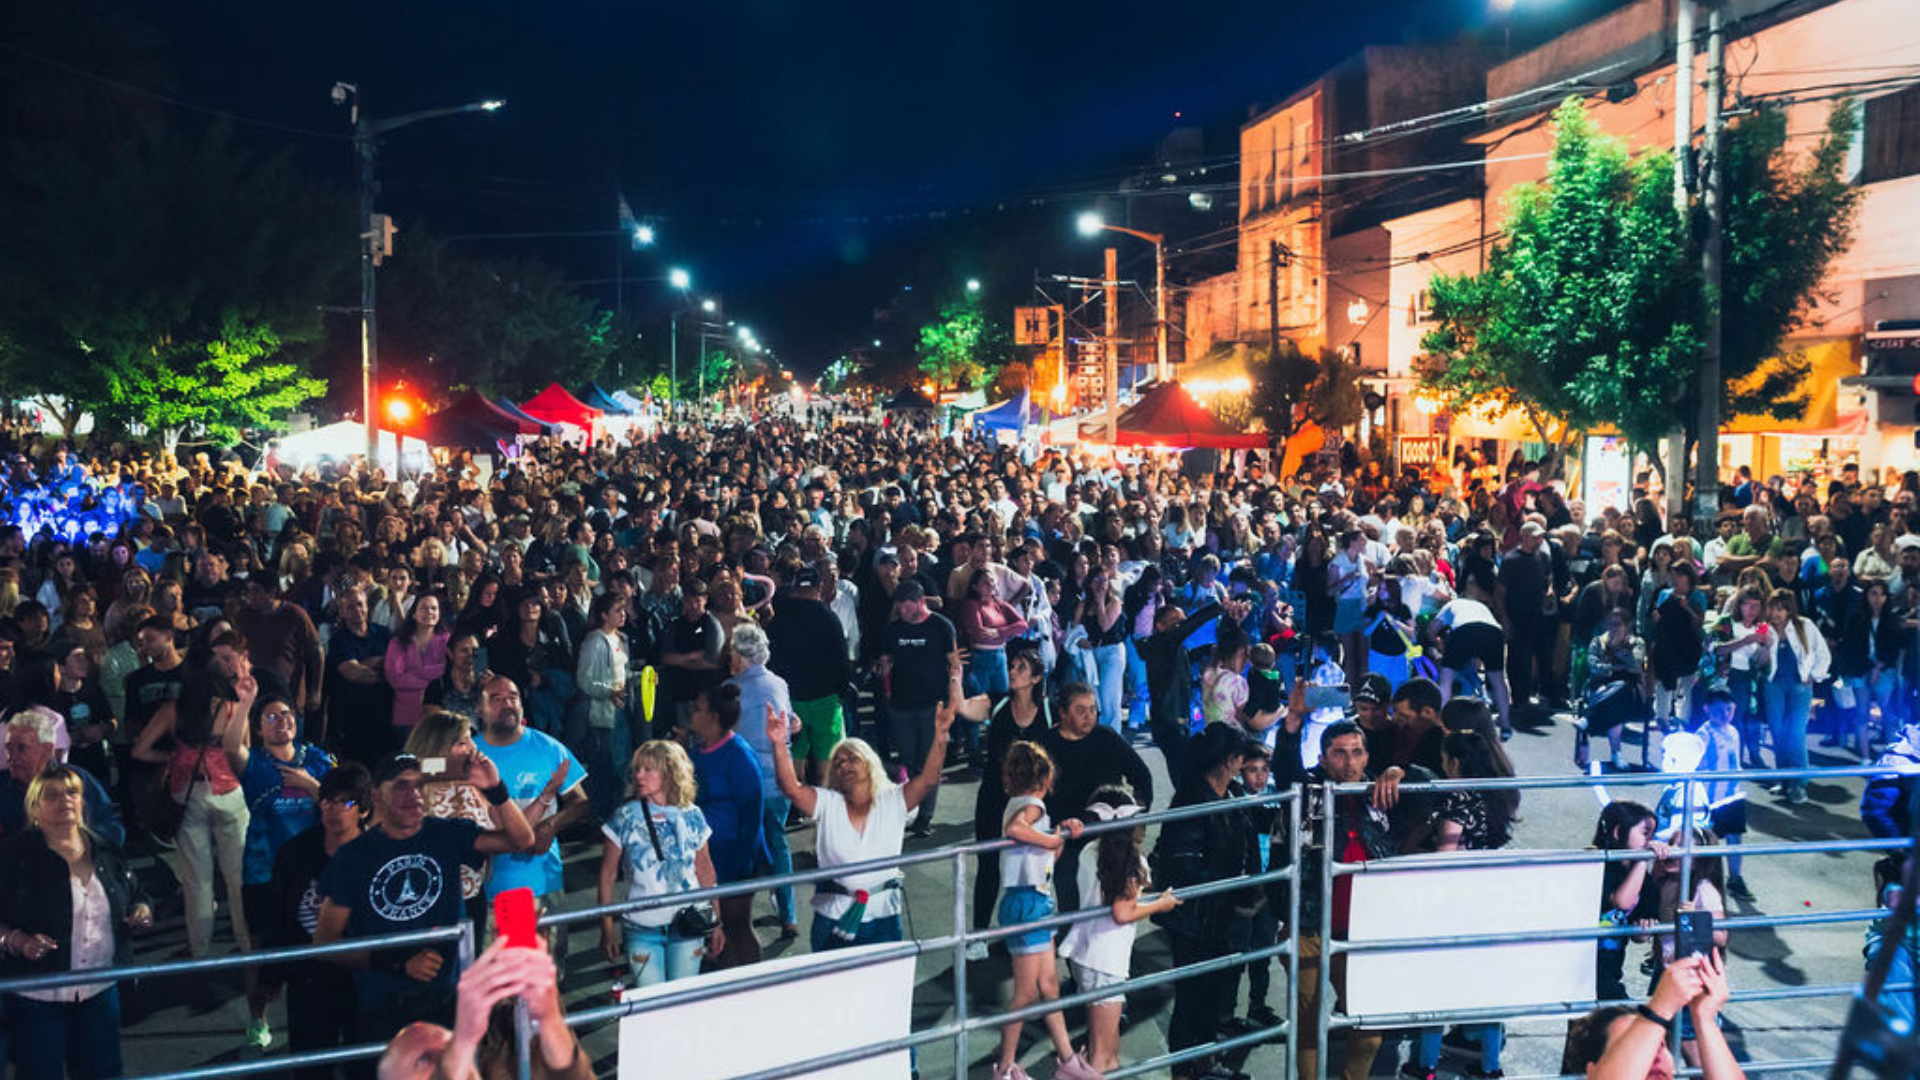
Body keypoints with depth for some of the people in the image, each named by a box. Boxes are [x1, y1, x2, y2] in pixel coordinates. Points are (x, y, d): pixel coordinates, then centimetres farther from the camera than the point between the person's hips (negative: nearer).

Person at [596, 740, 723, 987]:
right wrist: (607, 930, -3)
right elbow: (607, 876, -1)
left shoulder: (691, 817, 0)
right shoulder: (625, 818, -5)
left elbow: (705, 871, 8)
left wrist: (716, 923, 9)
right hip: (641, 930, -1)